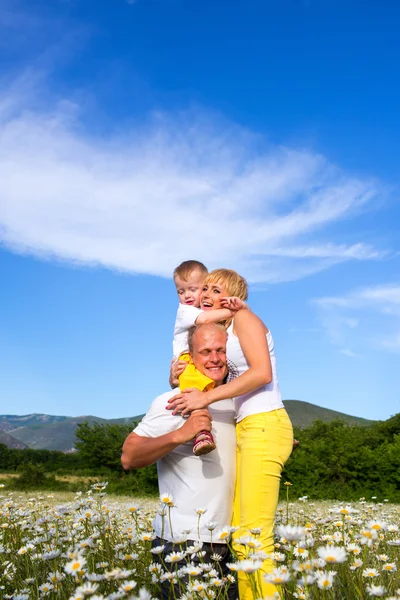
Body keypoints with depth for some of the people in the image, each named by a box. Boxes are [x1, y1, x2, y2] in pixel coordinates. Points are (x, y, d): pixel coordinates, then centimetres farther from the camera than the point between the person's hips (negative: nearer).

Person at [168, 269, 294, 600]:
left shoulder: (244, 318, 0)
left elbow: (262, 372, -15)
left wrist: (206, 398, -15)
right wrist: (177, 374, 2)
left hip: (264, 426, -9)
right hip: (245, 429, 9)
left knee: (254, 540, -13)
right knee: (240, 539, 5)